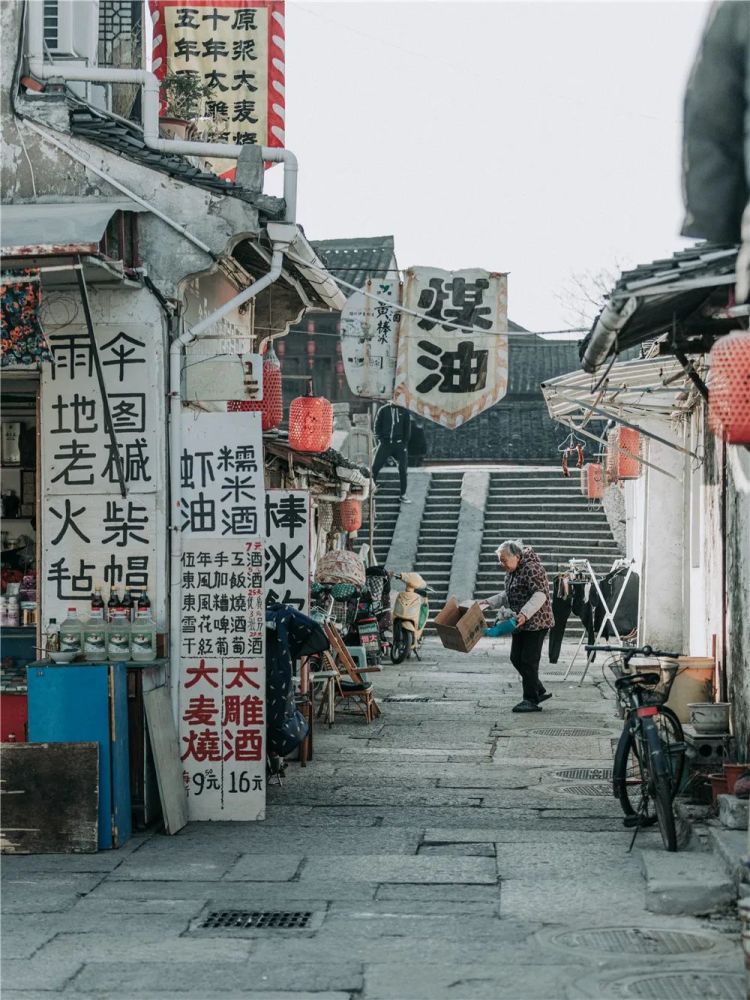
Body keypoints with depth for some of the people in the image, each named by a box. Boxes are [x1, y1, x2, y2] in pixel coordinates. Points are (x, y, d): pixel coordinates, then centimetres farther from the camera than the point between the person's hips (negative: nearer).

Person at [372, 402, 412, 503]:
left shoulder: (404, 411, 7)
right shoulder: (383, 410, 5)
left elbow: (407, 428, 8)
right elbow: (377, 425, 7)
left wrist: (405, 442, -2)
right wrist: (380, 439, -4)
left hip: (399, 444, 0)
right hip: (385, 443, 0)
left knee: (402, 469, -4)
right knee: (375, 467, -4)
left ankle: (403, 495, 4)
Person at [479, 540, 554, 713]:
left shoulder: (532, 569, -19)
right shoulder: (511, 572, 13)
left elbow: (540, 594, -27)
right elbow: (508, 596, 24)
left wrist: (525, 613, -36)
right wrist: (489, 602, 12)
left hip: (536, 622, -10)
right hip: (521, 623, 10)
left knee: (528, 660, -7)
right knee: (516, 658, 10)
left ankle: (531, 700, 2)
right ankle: (540, 691, 21)